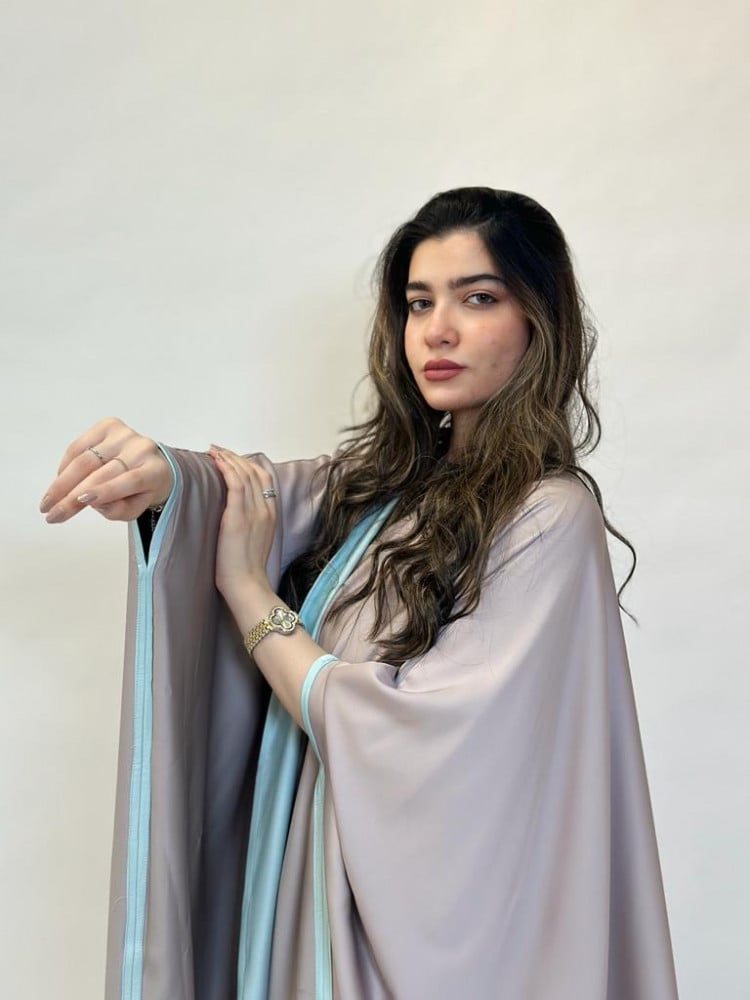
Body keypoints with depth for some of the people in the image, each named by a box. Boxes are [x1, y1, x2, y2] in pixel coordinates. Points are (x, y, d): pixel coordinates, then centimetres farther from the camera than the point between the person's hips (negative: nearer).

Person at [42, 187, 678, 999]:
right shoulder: (389, 473, 3)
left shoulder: (550, 517, -18)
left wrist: (248, 589, -13)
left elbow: (416, 738, -21)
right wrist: (158, 475, -32)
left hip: (420, 904, -6)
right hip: (312, 872, 6)